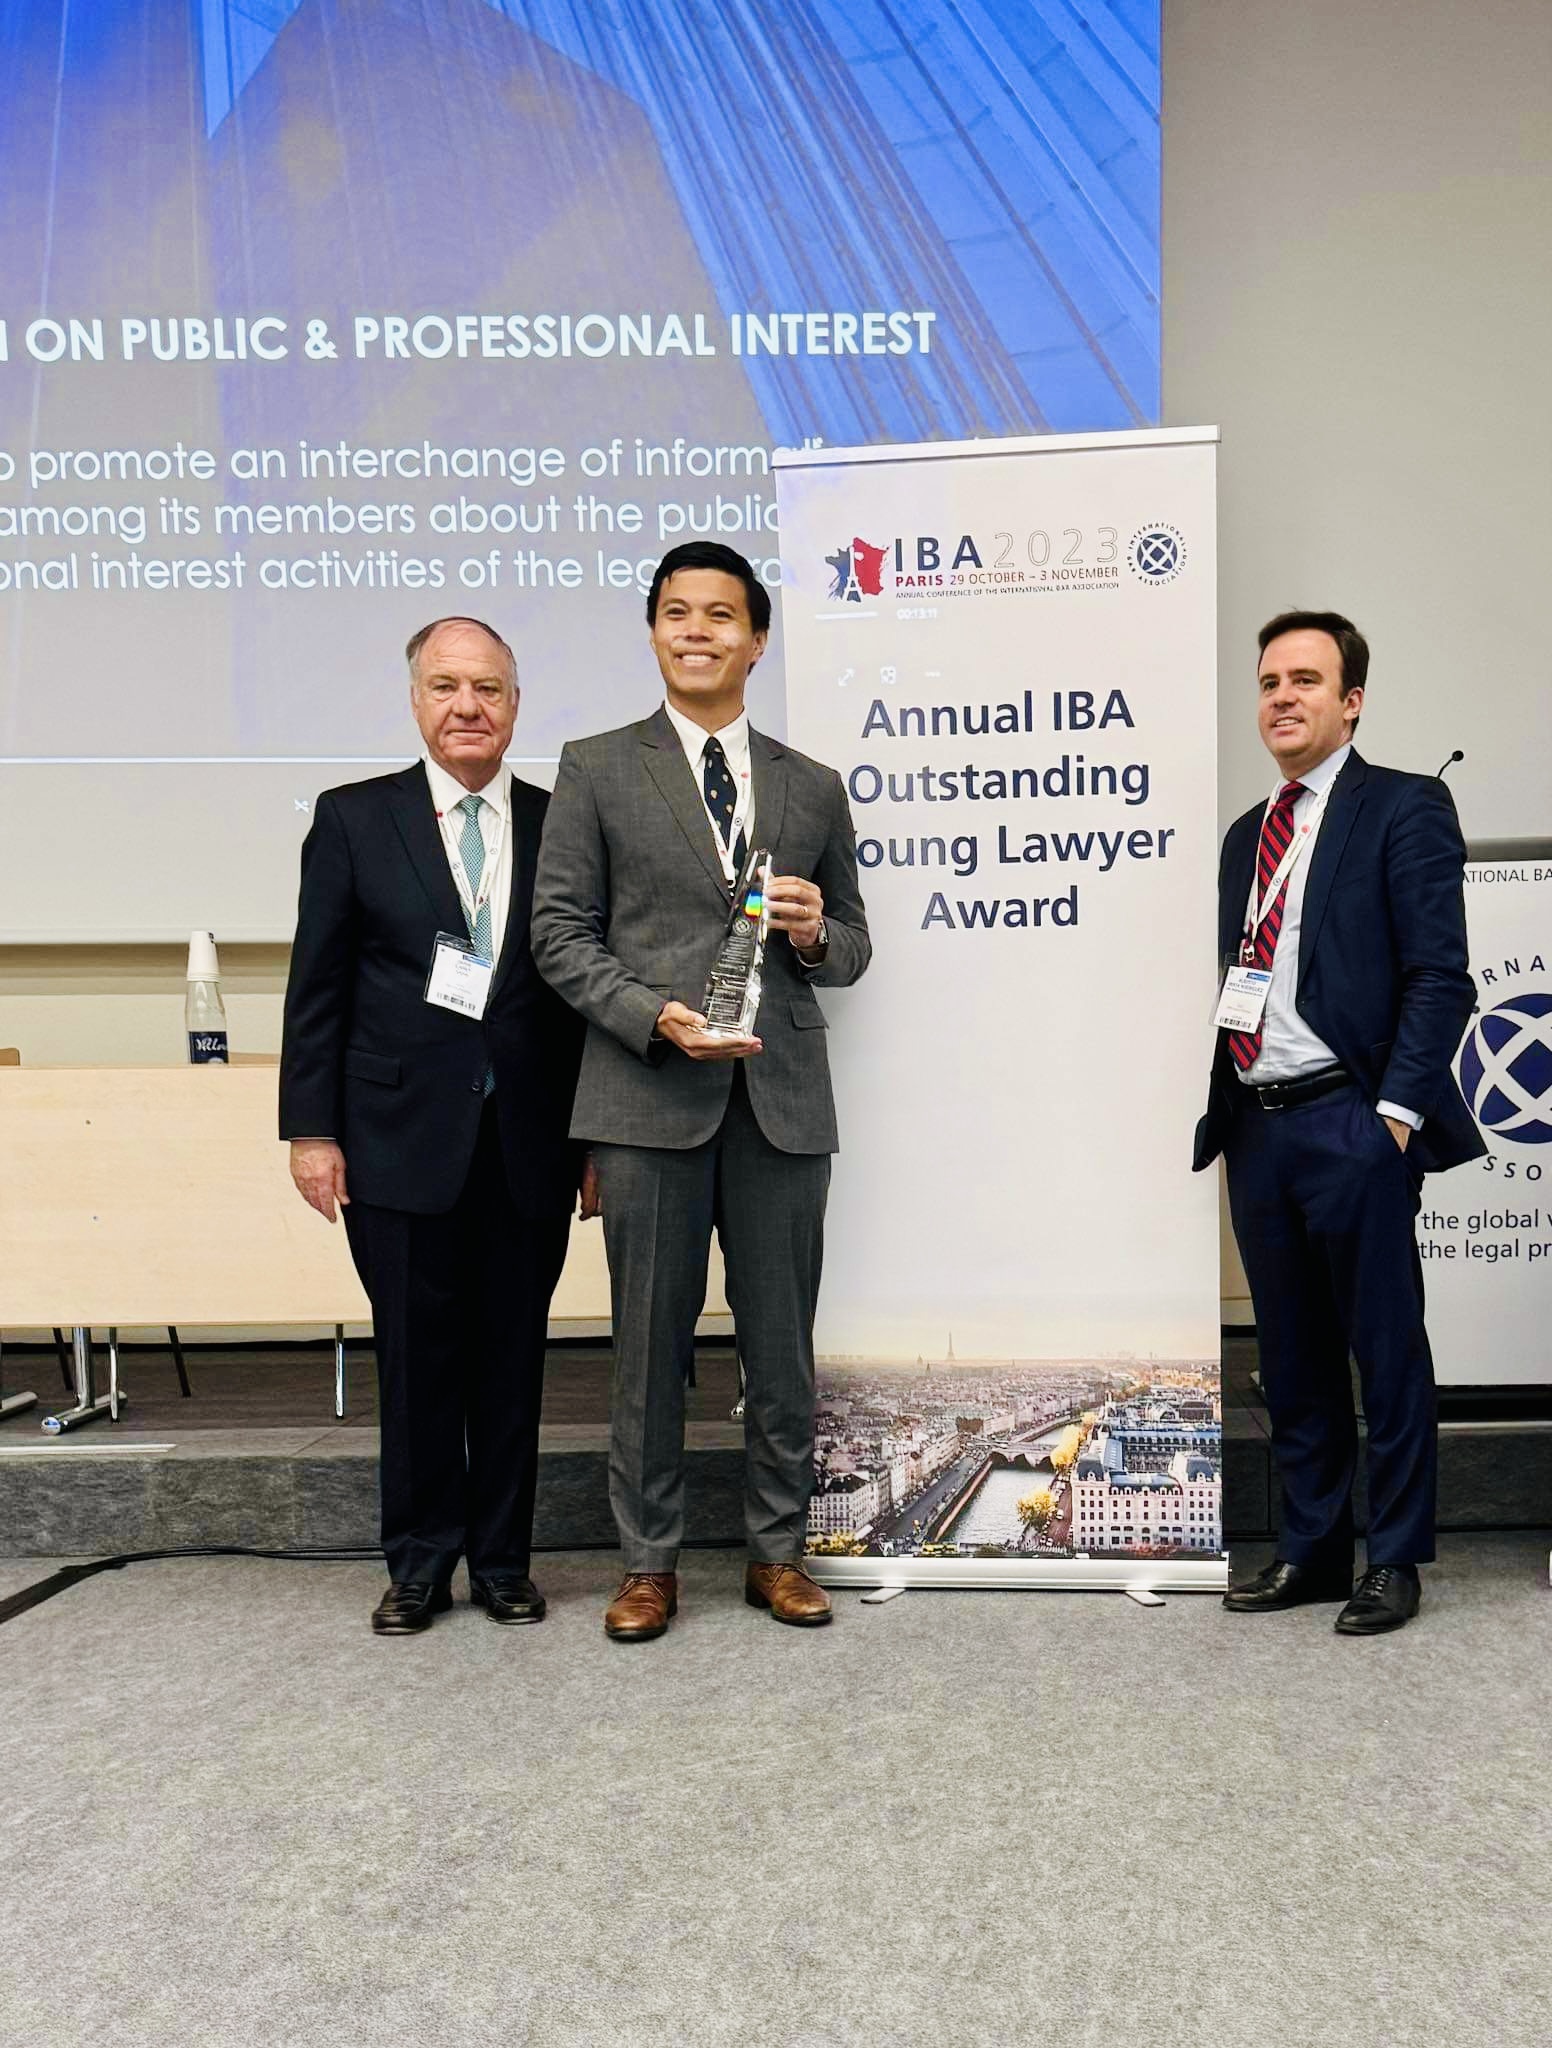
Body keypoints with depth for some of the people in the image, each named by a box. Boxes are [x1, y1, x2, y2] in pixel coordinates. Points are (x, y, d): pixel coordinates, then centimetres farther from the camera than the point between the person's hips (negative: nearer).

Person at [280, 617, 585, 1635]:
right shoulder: (353, 818, 4)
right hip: (403, 1139, -1)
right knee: (417, 1358, 8)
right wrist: (312, 1128, -4)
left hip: (530, 1145, 1)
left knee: (514, 1359, 10)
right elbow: (317, 986, 2)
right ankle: (420, 1564, 24)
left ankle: (503, 1560, 26)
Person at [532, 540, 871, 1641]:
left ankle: (779, 1552, 26)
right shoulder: (596, 769, 6)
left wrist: (814, 934, -7)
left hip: (783, 1097, 2)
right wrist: (657, 1017, -13)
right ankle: (650, 1561, 22)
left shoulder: (814, 788, 13)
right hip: (651, 1095, -2)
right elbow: (560, 931, 1)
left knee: (784, 1342, 9)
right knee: (651, 1342, 6)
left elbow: (852, 948, 17)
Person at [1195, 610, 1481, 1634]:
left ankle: (1397, 1560, 20)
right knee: (1293, 1357, 14)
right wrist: (1219, 1109, 8)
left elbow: (1438, 975, -9)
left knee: (1386, 1349, 5)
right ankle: (1313, 1549, 28)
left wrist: (1396, 1110, -16)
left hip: (1350, 1124, -6)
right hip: (1255, 1126, 7)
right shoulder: (1247, 832, 17)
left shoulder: (1403, 808, -2)